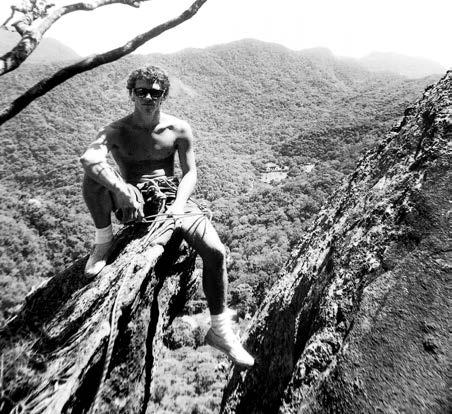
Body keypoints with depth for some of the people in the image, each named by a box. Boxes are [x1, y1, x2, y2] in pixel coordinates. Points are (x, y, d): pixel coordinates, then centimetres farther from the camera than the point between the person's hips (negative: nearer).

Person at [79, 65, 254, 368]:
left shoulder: (179, 129, 1)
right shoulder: (117, 131, -4)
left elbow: (190, 172, -2)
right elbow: (88, 158, -25)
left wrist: (179, 203, -21)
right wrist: (121, 189, -40)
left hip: (172, 198, 1)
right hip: (131, 201, 0)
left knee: (215, 251, -18)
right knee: (95, 175, -30)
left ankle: (220, 330, 0)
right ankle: (104, 241, -7)